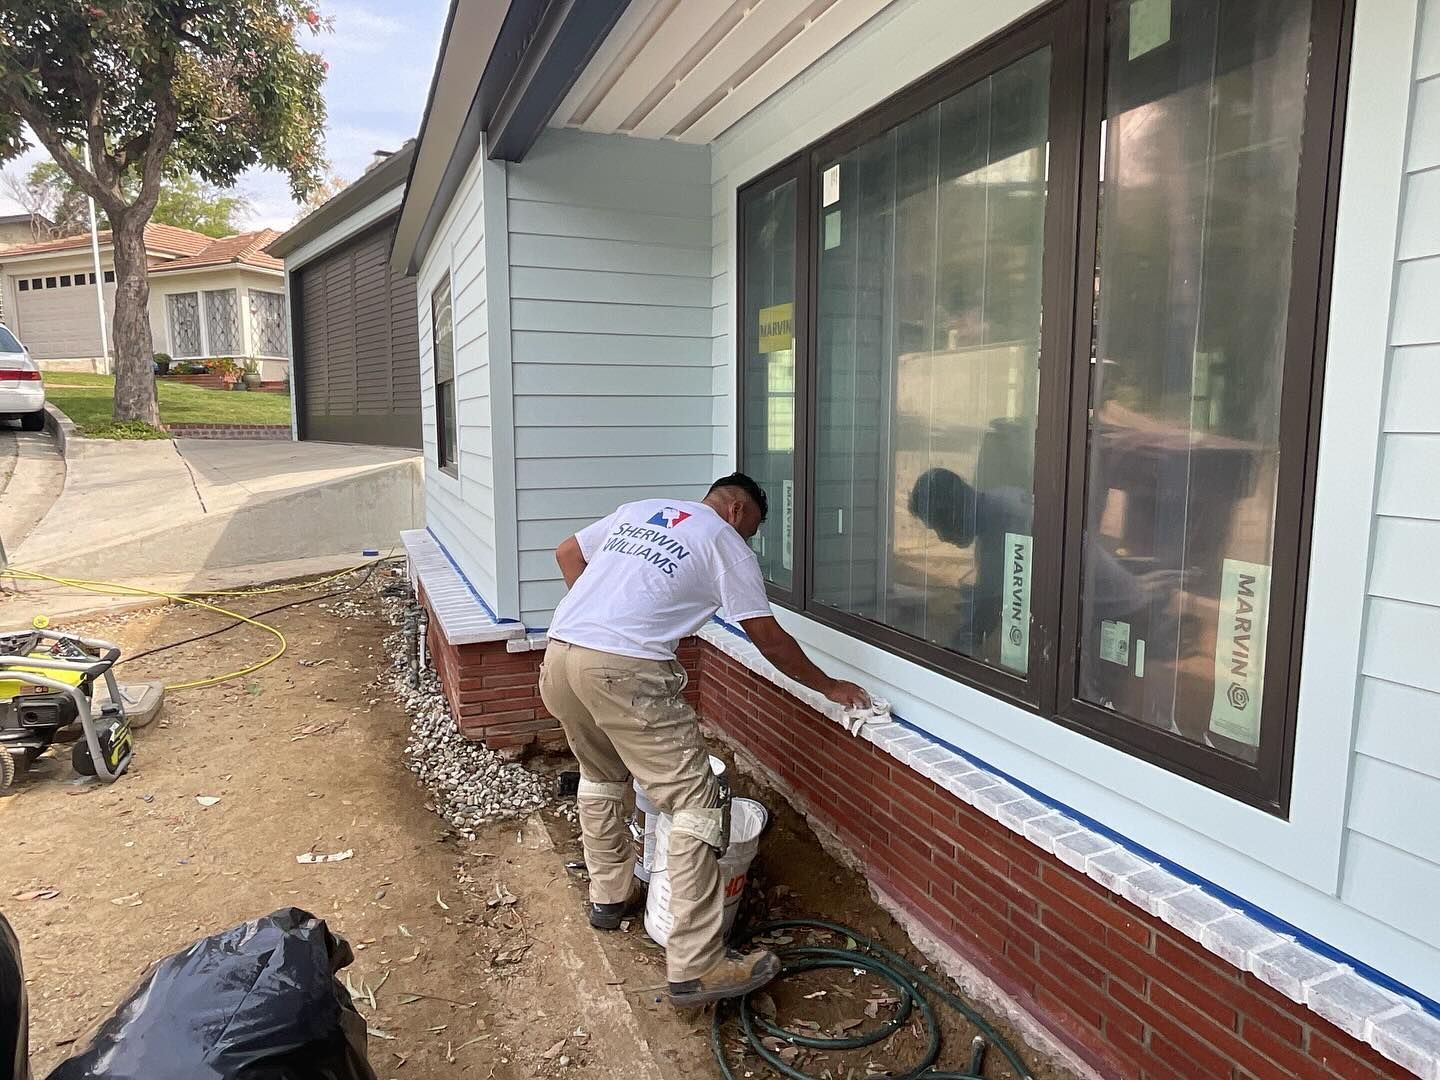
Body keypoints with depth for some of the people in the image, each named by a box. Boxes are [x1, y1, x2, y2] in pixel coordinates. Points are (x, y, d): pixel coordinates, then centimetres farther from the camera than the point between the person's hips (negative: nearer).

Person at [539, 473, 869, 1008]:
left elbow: (567, 553, 30)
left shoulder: (639, 510, 24)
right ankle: (696, 966, -1)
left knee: (601, 778, 29)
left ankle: (611, 895, 43)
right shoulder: (726, 544, 7)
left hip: (558, 655, 8)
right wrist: (829, 686, 20)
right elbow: (769, 640, 8)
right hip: (625, 669, -8)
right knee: (695, 804, -1)